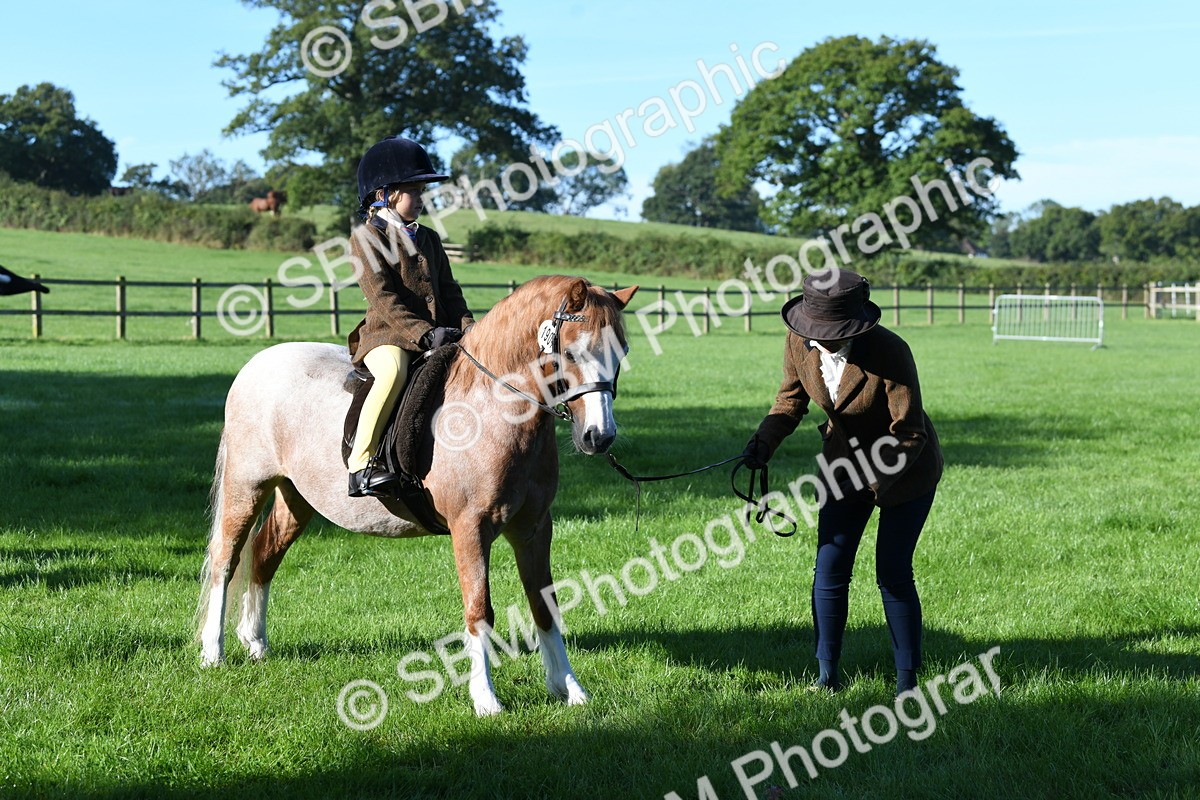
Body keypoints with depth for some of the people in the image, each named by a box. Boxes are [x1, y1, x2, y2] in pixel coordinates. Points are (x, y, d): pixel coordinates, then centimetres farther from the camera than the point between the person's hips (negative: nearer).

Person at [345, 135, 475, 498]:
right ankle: (361, 464, -37)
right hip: (387, 335, -7)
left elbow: (449, 291, 18)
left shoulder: (429, 239, 21)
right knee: (394, 371, -37)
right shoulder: (367, 239, -2)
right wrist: (424, 333, -21)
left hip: (439, 337, 7)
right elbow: (384, 299, -12)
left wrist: (467, 328, -1)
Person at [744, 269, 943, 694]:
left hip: (905, 467, -5)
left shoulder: (890, 353, -31)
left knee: (892, 572, -3)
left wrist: (868, 479, -32)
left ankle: (906, 680, 12)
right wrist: (765, 441, -14)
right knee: (829, 570, 0)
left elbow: (909, 435, -24)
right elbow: (792, 397, 3)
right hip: (845, 460, 5)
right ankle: (827, 676, 13)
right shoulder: (800, 341, -16)